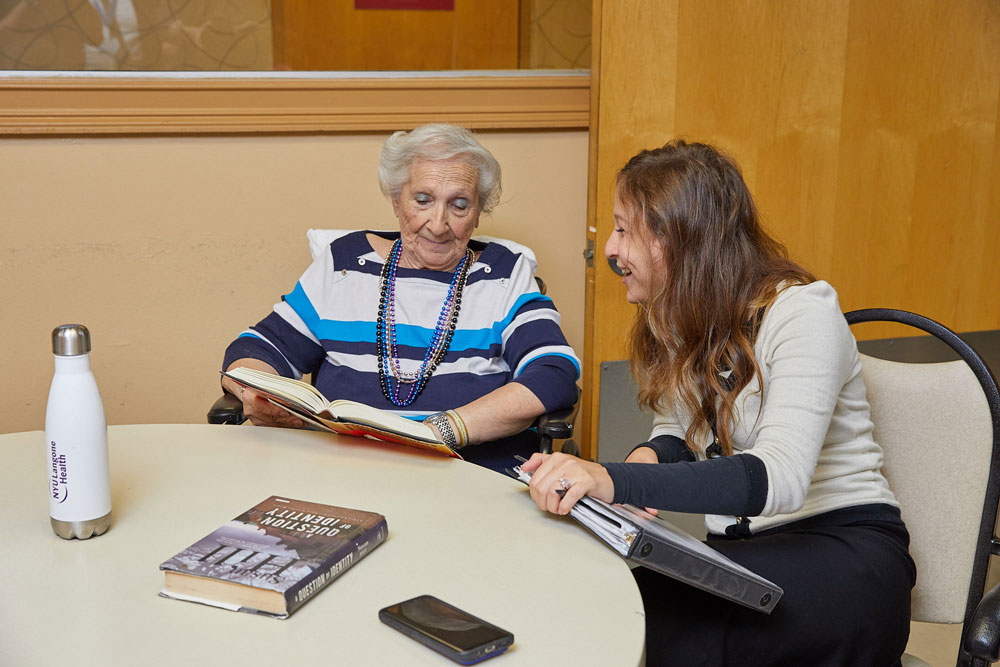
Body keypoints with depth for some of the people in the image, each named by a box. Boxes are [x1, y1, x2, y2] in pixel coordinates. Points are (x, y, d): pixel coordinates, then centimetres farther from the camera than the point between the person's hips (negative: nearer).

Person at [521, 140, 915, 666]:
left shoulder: (803, 311, -17)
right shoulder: (681, 318, 8)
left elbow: (777, 477, -31)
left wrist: (617, 481, -42)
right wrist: (641, 464, -12)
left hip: (845, 546, -6)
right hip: (741, 547, 6)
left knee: (659, 605, -32)